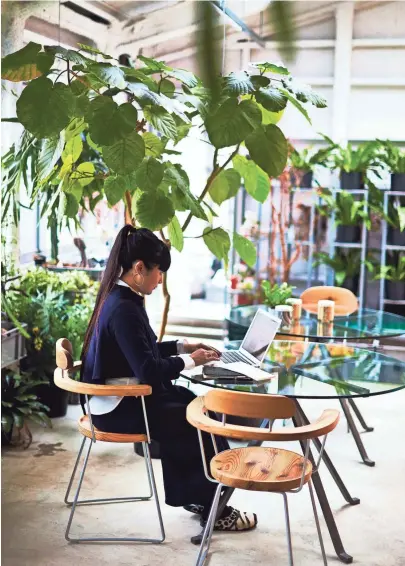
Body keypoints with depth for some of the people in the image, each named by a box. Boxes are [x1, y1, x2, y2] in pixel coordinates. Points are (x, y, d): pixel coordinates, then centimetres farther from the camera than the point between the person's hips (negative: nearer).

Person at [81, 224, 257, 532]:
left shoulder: (119, 298, 6)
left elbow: (143, 351, 18)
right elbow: (149, 371, -28)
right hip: (120, 407, -10)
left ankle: (191, 493, 18)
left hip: (122, 395, 10)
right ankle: (214, 508, 13)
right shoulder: (123, 309, -26)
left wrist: (181, 346, 9)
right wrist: (189, 361, -15)